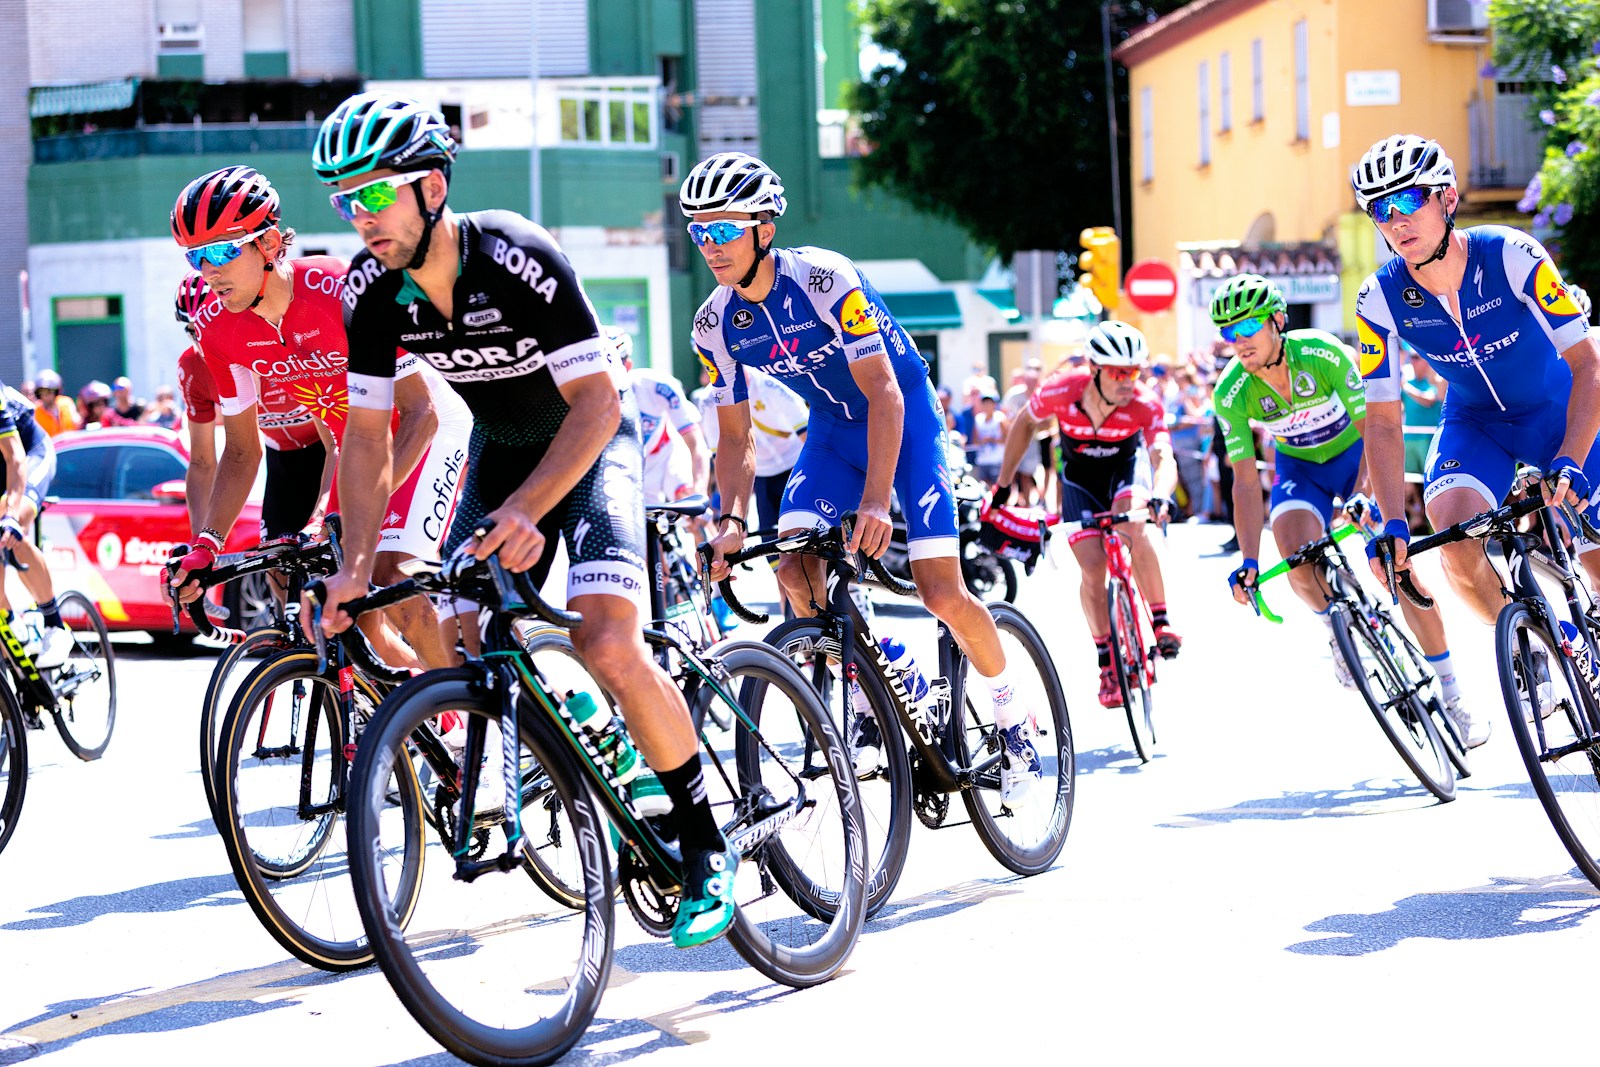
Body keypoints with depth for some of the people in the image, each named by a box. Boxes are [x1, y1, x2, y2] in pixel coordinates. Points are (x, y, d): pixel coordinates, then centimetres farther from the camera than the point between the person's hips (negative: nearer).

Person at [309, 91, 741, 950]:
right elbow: (368, 432, -7)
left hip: (587, 440, -6)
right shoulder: (372, 289, -15)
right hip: (500, 447, 6)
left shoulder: (519, 260, -31)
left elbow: (596, 404, -30)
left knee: (608, 646, -23)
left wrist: (525, 511, -42)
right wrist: (356, 566, -17)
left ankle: (706, 847, -10)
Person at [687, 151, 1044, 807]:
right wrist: (732, 520, -23)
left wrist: (876, 500, -42)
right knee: (795, 569, -18)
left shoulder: (822, 279, -29)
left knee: (941, 594, -15)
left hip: (905, 415, -5)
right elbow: (735, 436, -5)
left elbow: (883, 393, -31)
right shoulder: (715, 325, -12)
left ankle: (1013, 720, 9)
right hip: (833, 430, 5)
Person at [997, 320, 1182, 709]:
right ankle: (1106, 662, 3)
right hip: (1080, 476, 1)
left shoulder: (1145, 406, -34)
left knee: (1132, 523, -33)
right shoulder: (1061, 391, -31)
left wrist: (1158, 497, -67)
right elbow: (1025, 424, -10)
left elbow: (1165, 460, -46)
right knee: (1092, 568, -12)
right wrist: (1003, 484, -7)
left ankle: (1160, 620, -19)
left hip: (1127, 463, -1)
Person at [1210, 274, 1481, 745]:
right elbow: (1245, 480, -19)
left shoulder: (1323, 354, -30)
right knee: (1298, 562, -27)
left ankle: (1453, 699, -7)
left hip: (1354, 454, -2)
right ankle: (1338, 630, 8)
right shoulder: (1231, 393, -22)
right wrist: (1249, 561, -28)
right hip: (1299, 467, 2)